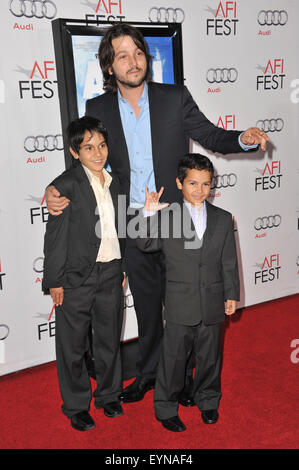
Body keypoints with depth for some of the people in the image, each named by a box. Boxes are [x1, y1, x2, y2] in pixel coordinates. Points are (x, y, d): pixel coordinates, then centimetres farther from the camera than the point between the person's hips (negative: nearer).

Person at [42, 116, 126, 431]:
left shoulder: (114, 183, 7)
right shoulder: (66, 185, -12)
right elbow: (55, 237, -12)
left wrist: (123, 268, 15)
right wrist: (54, 281, -11)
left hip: (110, 273, 5)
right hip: (76, 278, -5)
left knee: (110, 339, 18)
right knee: (73, 345, 9)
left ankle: (108, 395, 38)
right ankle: (76, 406, 28)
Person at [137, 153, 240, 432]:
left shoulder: (223, 219, 4)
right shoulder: (167, 216, -3)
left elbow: (229, 262, 7)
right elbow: (145, 244, -13)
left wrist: (232, 294, 6)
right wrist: (148, 215, -25)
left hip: (212, 303, 3)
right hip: (179, 306, -2)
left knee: (209, 356, 16)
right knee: (173, 357, 7)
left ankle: (208, 401, 38)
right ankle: (166, 409, 25)